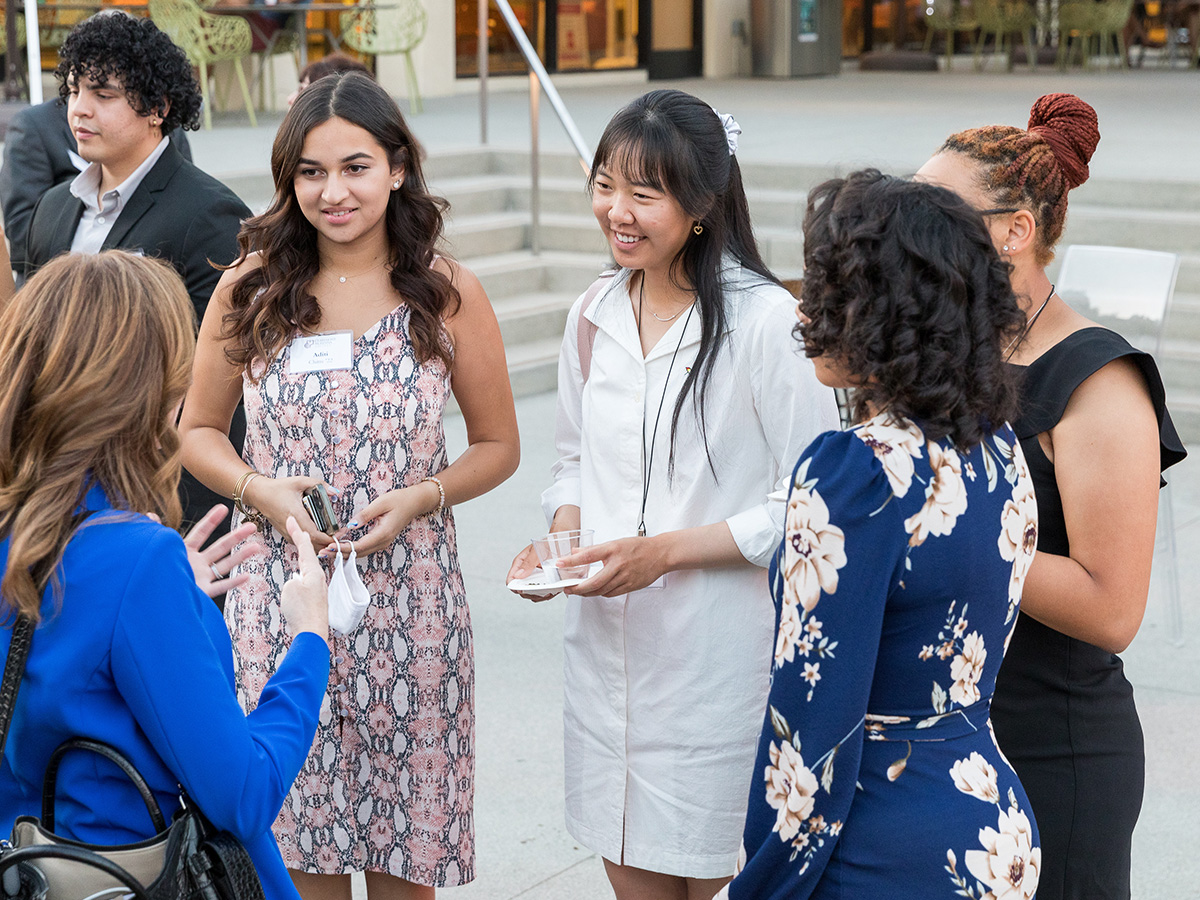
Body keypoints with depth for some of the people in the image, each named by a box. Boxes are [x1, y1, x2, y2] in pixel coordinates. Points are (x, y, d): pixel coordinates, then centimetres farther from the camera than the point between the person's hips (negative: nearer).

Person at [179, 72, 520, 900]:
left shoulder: (447, 293, -1)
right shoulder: (251, 288, 2)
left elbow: (498, 446, 6)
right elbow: (198, 430, 10)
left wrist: (420, 499, -12)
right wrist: (259, 489, -10)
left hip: (407, 597, 0)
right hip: (279, 592, 1)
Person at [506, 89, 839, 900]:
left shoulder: (767, 321, -13)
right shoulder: (595, 317, 7)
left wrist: (668, 549, -18)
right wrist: (562, 534, 0)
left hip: (722, 653, -5)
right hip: (608, 644, 6)